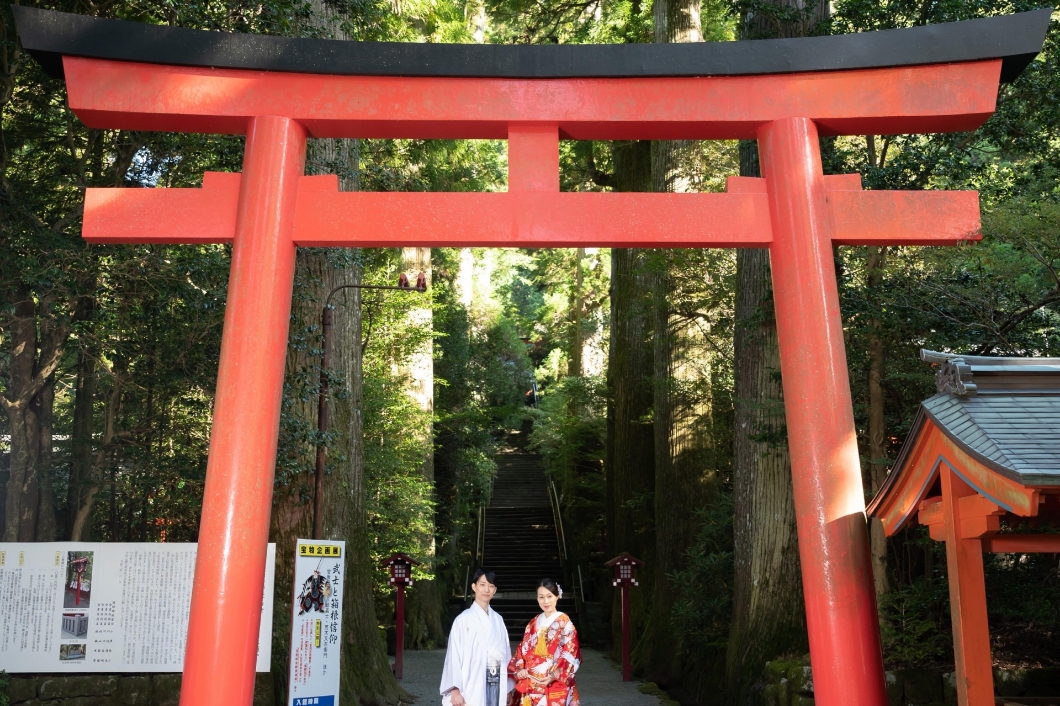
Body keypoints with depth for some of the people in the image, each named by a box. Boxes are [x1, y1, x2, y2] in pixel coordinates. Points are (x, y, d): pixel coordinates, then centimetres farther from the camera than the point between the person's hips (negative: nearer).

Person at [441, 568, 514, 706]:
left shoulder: (498, 620, 11)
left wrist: (508, 688, 10)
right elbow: (454, 655, -7)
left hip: (496, 683, 5)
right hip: (473, 685, -5)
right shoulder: (463, 619, -4)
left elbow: (505, 653, 12)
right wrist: (455, 690, -13)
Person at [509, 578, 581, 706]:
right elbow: (523, 649, 14)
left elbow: (570, 655, -9)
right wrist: (520, 669, -3)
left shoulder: (564, 623, -5)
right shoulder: (533, 623, 11)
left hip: (555, 687, -5)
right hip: (531, 686, 5)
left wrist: (554, 676, -18)